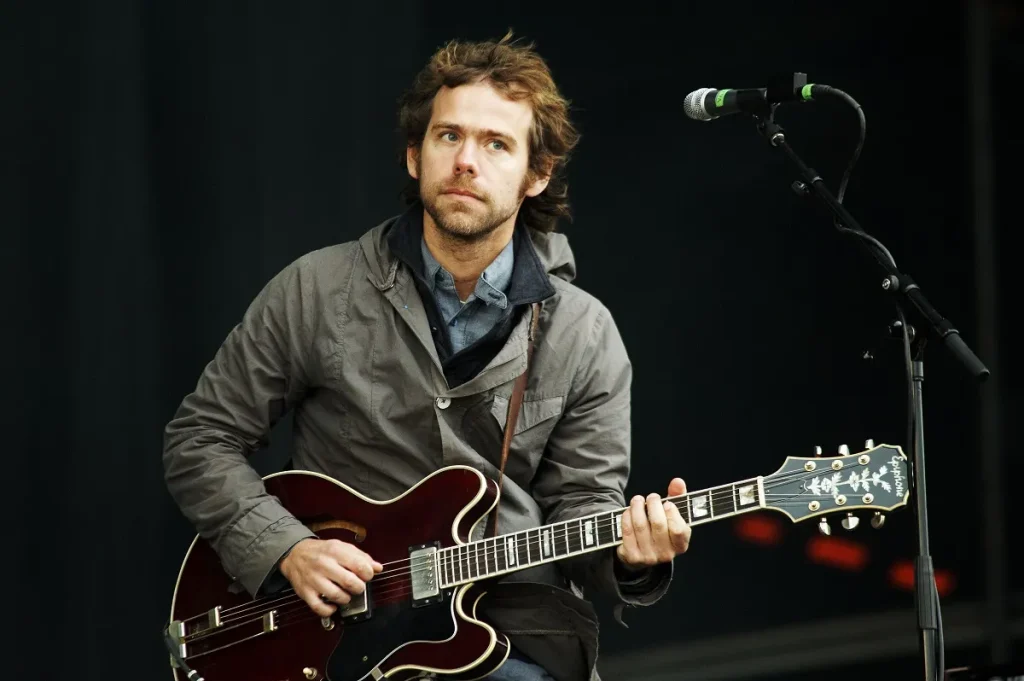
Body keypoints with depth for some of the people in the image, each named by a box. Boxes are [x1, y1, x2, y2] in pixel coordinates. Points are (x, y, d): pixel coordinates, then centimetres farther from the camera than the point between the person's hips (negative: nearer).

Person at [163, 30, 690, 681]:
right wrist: (286, 547, -7)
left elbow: (582, 505, 6)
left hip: (514, 624, 1)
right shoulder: (316, 291, 1)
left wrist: (628, 557, -16)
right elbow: (200, 438, 7)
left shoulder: (584, 335, 4)